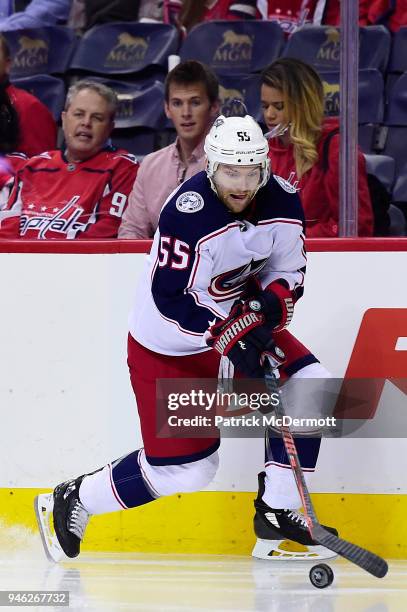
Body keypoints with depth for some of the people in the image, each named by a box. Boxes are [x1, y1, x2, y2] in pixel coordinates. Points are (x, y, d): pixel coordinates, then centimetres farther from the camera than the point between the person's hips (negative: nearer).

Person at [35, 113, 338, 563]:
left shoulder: (283, 204, -9)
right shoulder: (188, 214, -29)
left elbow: (289, 271, 3)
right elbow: (171, 300, -27)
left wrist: (272, 304, -18)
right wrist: (228, 336, -33)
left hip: (239, 320, 7)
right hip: (166, 346, -7)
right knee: (183, 468, -5)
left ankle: (277, 517, 0)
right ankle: (72, 501, 17)